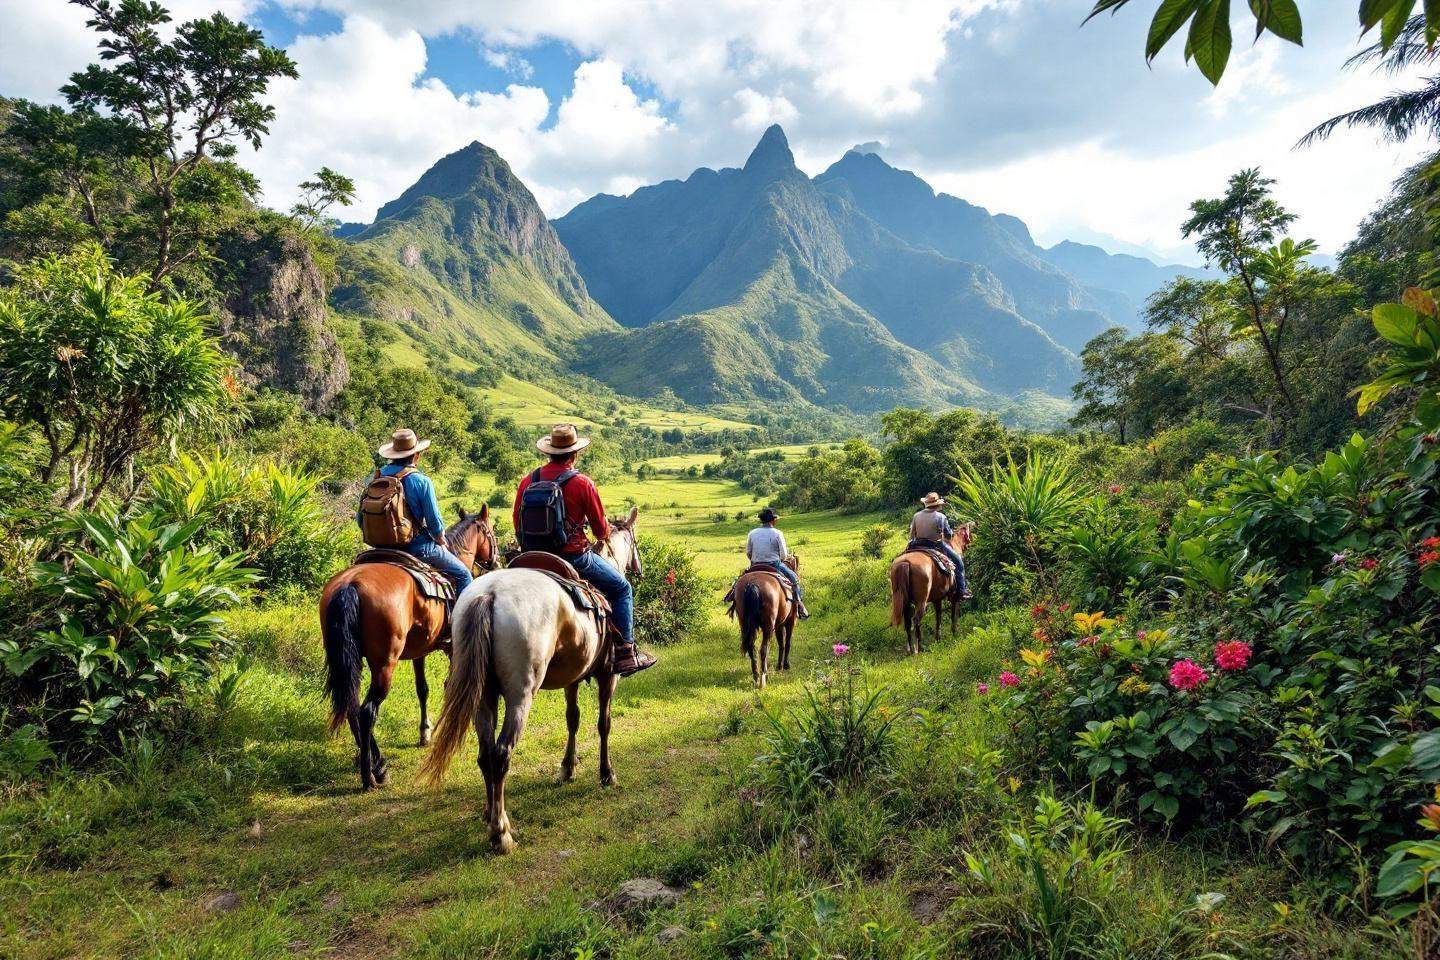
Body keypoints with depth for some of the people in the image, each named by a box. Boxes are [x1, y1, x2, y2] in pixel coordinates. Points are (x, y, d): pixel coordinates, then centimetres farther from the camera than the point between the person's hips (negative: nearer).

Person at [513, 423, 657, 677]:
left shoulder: (528, 480, 1)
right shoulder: (583, 483, -12)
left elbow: (517, 523, 8)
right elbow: (602, 529, -4)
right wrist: (603, 534, 20)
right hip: (574, 556, -5)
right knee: (621, 588, 13)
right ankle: (625, 653, 7)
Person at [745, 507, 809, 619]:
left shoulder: (752, 533, 0)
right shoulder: (777, 533, -10)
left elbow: (748, 552, 5)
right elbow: (784, 555, -10)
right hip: (774, 565, -3)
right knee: (794, 578, 17)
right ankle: (799, 605, 15)